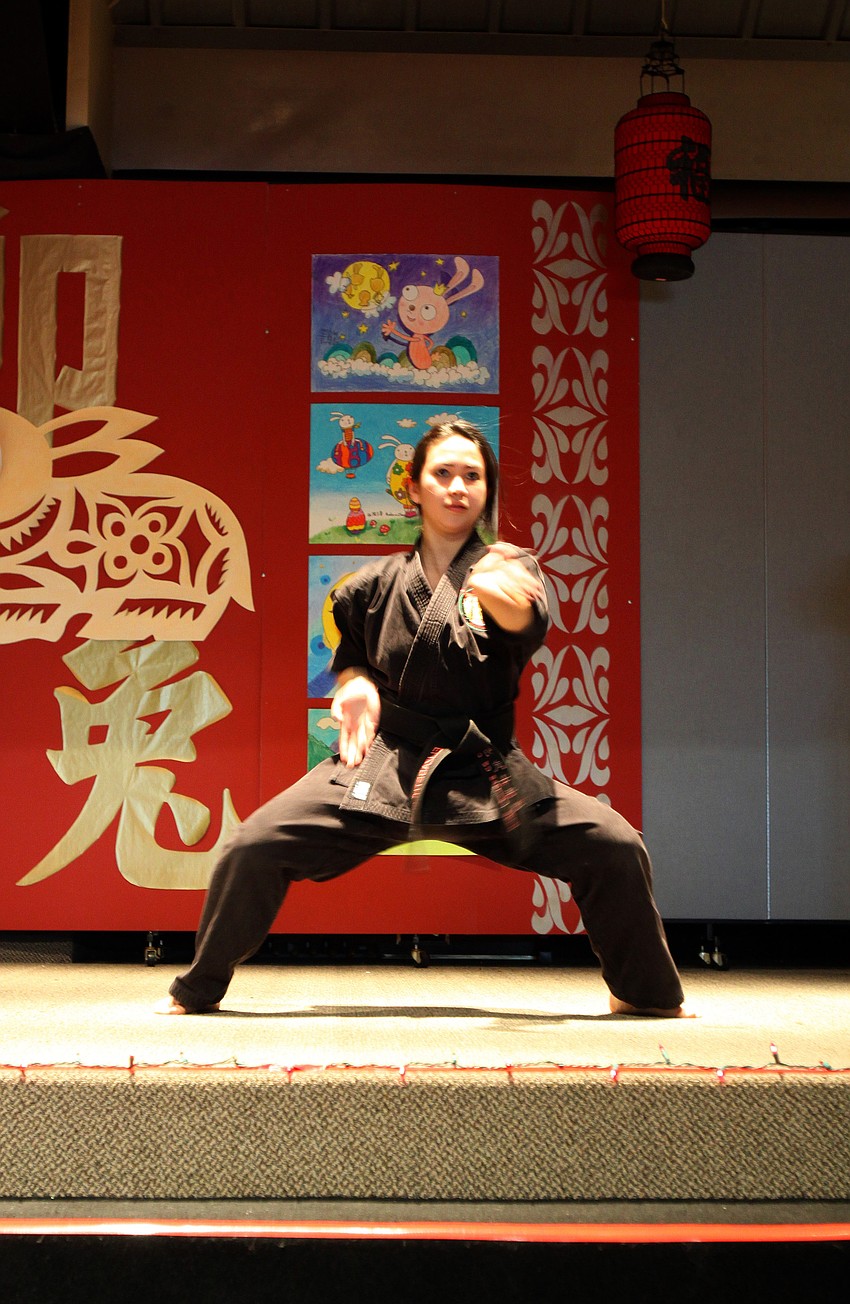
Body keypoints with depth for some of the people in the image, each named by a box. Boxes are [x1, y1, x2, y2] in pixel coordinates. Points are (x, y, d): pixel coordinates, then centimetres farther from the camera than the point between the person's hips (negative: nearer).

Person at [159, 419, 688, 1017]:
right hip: (383, 766, 1)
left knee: (616, 847, -15)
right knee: (254, 848, -16)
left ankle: (644, 992, 13)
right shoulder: (376, 585, 4)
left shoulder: (508, 566, -2)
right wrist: (356, 683, -4)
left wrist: (501, 596, -51)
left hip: (484, 774, 0)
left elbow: (530, 622, -27)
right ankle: (198, 993, 10)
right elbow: (349, 655, 21)